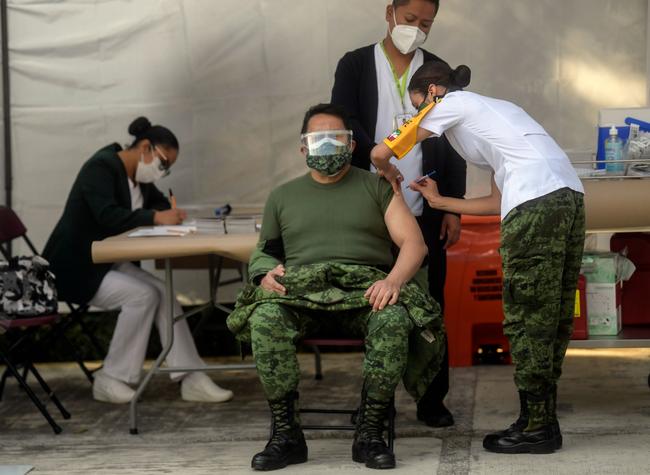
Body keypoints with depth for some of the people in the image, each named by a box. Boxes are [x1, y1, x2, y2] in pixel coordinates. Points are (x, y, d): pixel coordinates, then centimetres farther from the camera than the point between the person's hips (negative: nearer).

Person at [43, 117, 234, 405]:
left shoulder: (138, 176, 10)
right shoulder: (101, 167, -17)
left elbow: (158, 203, 21)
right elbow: (108, 216, -30)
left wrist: (169, 214, -2)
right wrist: (155, 217, -29)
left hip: (111, 262, 8)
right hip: (77, 267, -8)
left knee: (162, 294, -12)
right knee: (142, 295, -24)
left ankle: (191, 380, -15)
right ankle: (110, 380, -12)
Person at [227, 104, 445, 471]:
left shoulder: (376, 187, 17)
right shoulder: (282, 197, 25)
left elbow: (414, 243, 7)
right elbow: (263, 252, 25)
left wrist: (394, 280, -15)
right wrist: (265, 274, -2)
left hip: (365, 290, -1)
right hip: (301, 289, 1)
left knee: (396, 319, -36)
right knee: (265, 318, -34)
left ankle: (370, 434, -25)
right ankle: (286, 435, -26)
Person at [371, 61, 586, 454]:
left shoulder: (450, 103, 12)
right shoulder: (490, 109, 34)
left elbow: (381, 153, 12)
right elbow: (500, 201, 28)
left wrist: (391, 175, 34)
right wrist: (440, 202, 36)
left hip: (536, 203, -8)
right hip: (571, 196, 8)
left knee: (527, 318, -2)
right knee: (552, 316, 11)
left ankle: (537, 428, 2)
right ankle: (543, 419, 16)